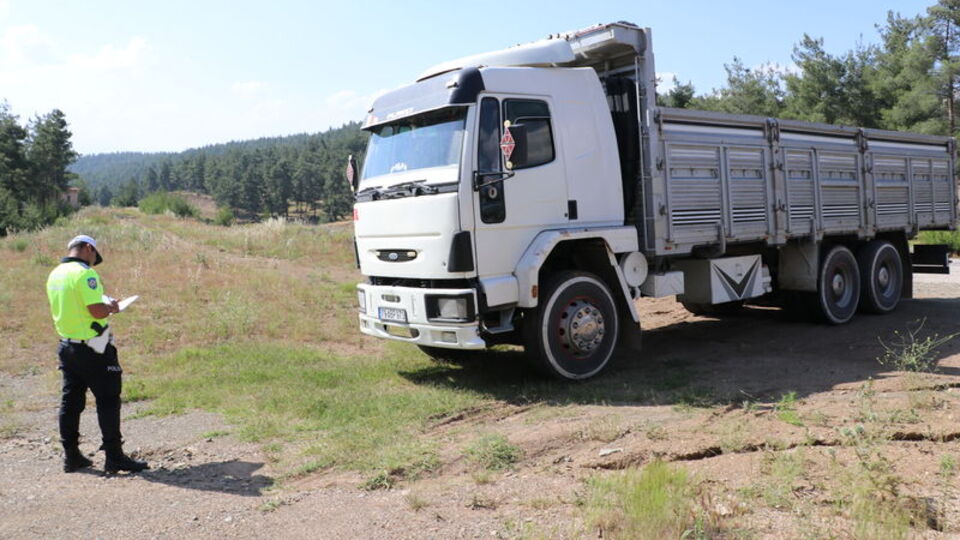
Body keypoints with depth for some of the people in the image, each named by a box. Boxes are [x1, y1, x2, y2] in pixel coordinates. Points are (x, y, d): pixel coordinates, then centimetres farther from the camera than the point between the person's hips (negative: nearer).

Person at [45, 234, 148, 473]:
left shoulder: (55, 275, 10)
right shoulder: (84, 273, -17)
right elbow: (98, 311, -24)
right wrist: (111, 307, -4)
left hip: (67, 344, 9)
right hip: (92, 348, -9)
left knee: (70, 401, 14)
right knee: (108, 400, -1)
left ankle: (71, 456, 22)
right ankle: (114, 456, 2)